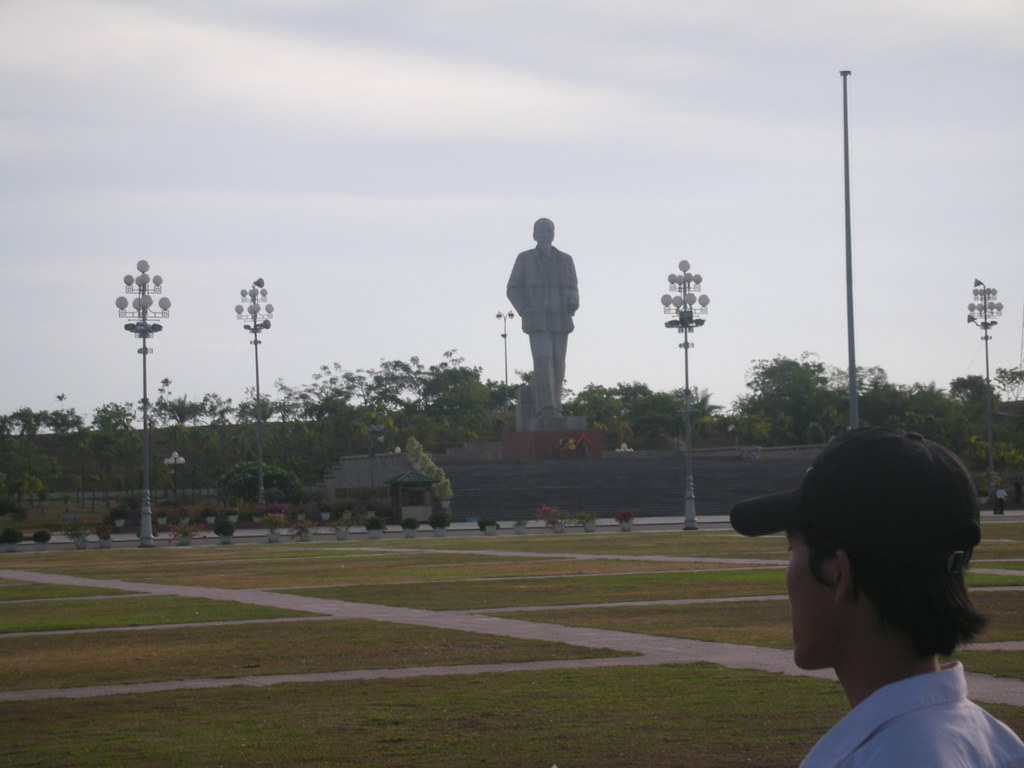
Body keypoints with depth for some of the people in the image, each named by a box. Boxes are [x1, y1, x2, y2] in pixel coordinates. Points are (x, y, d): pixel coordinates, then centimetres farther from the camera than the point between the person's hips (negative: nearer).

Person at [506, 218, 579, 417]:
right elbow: (513, 290, 4)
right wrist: (525, 310, -11)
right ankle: (546, 408, -23)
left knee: (558, 363, 2)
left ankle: (554, 408, 12)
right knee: (543, 360, -18)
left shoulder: (565, 260, 9)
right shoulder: (524, 259, 2)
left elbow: (573, 290, 14)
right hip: (537, 320, -3)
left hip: (560, 320, 3)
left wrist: (573, 304, -8)